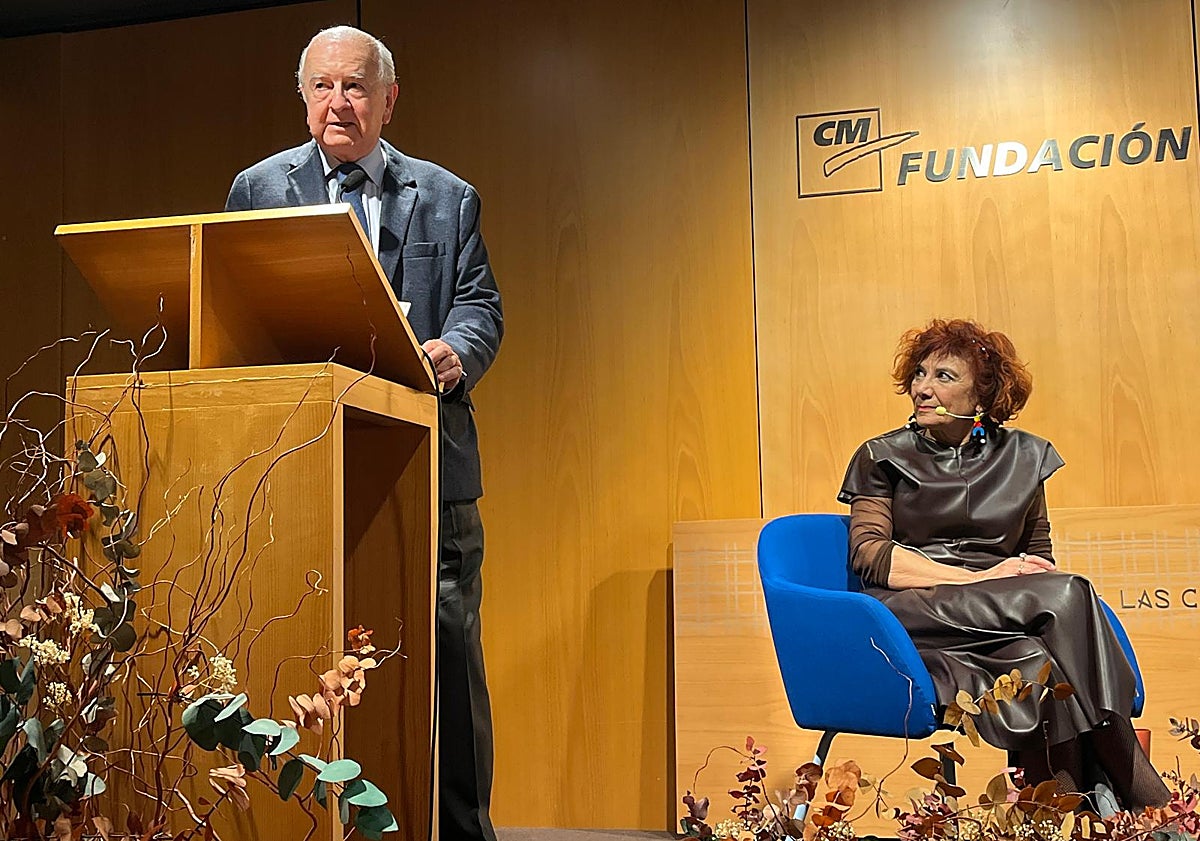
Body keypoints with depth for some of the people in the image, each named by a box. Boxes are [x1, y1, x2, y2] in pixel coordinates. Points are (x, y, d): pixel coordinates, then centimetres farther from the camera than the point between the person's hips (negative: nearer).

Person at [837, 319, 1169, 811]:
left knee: (1035, 660, -37)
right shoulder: (882, 458, 11)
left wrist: (1041, 583, 0)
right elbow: (870, 555, -3)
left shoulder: (1021, 456, 20)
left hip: (999, 619, 3)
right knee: (1068, 594, -29)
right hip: (913, 615, -3)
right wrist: (983, 578, -13)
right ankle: (1145, 799, -30)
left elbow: (1040, 552, 28)